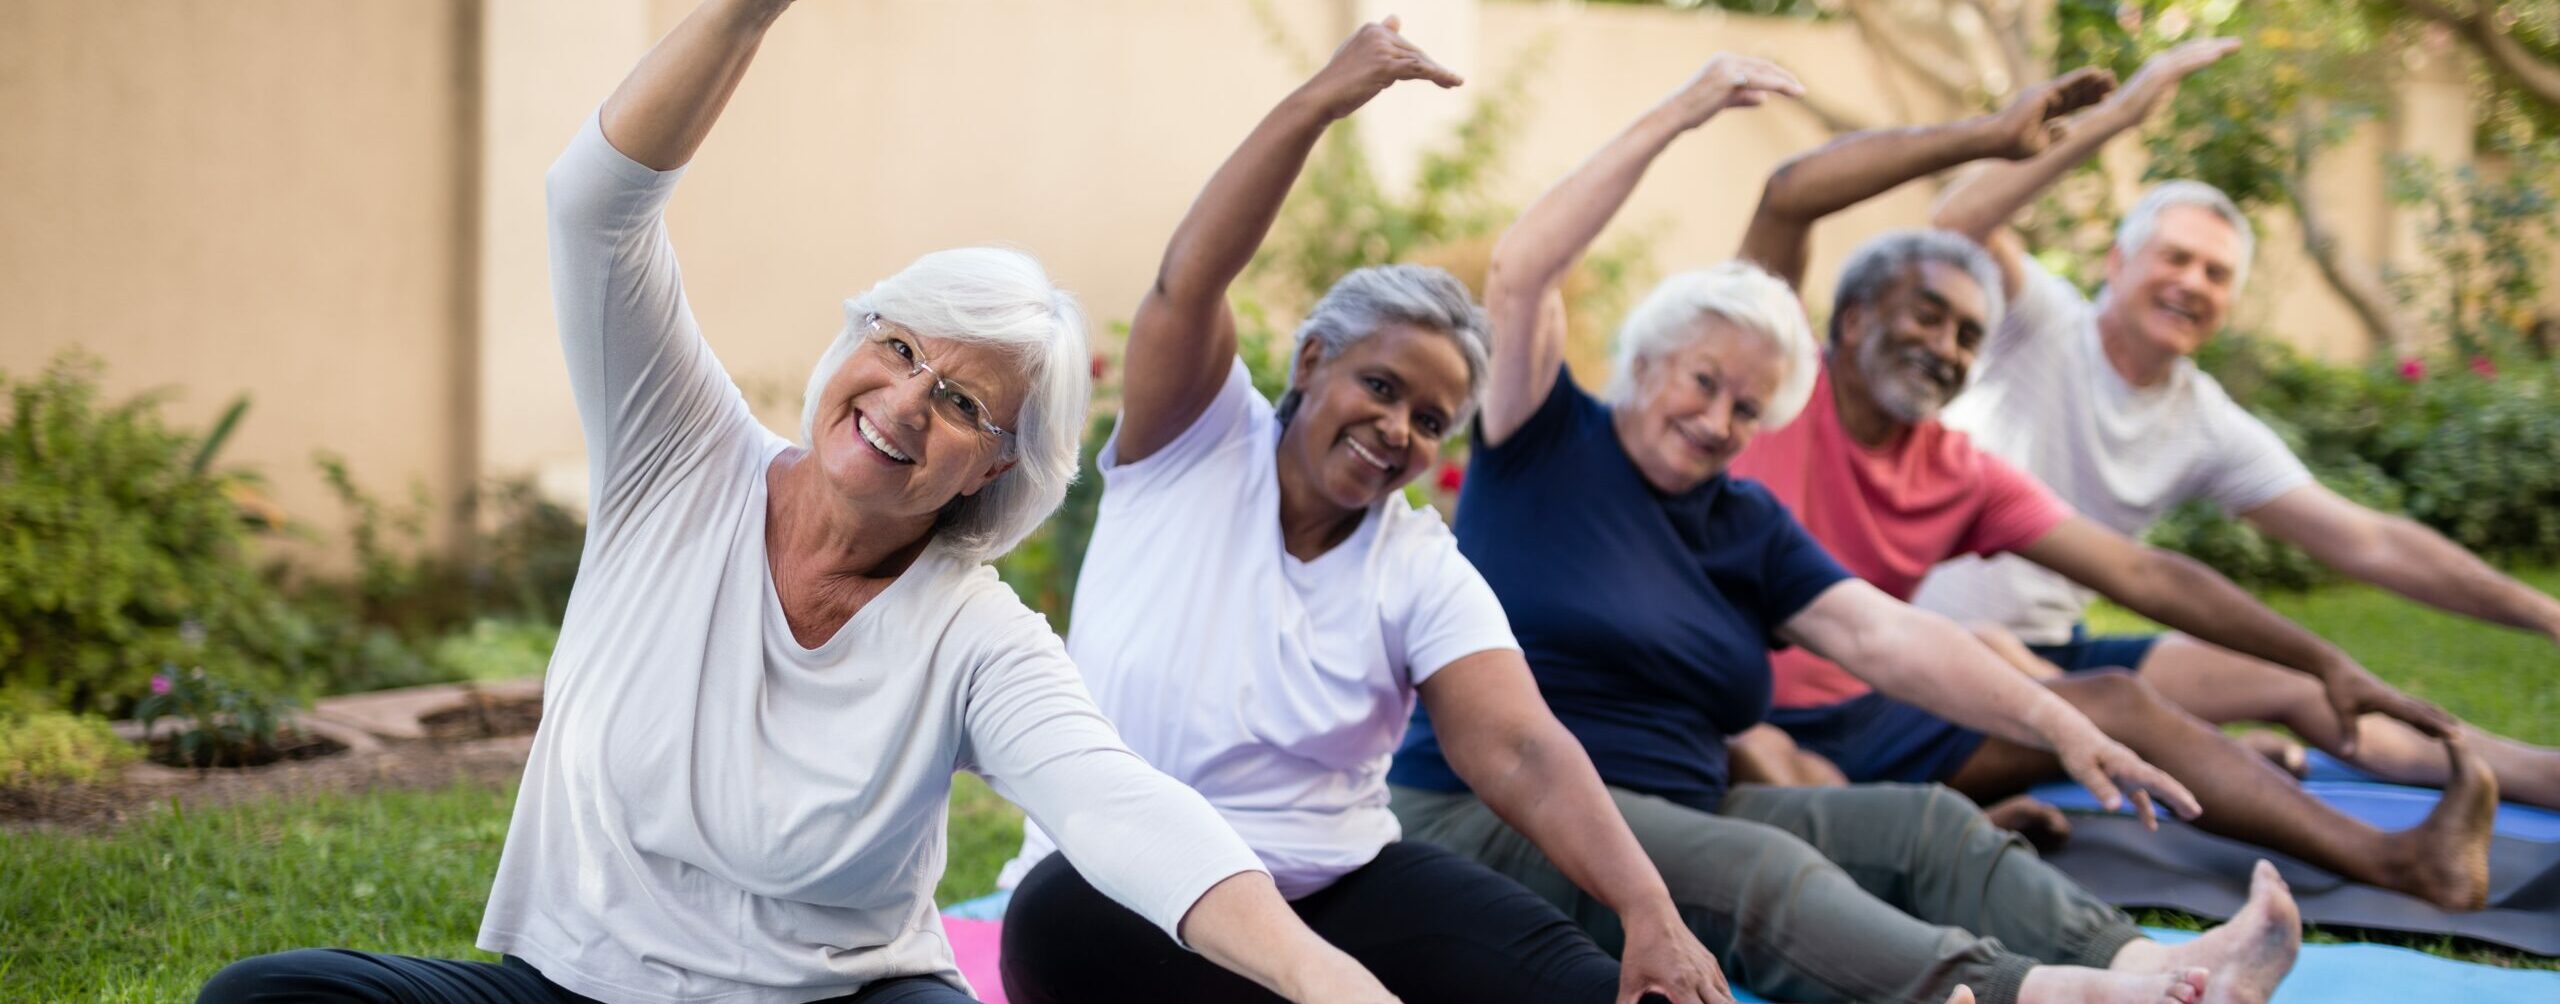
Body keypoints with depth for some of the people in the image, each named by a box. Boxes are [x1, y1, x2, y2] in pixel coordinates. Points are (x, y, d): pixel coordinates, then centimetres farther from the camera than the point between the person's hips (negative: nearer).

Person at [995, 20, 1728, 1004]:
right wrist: (1322, 99, -28)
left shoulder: (1424, 572, 3)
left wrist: (1652, 913, -26)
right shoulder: (1195, 450, 0)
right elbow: (1186, 284, -18)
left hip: (1332, 884, 0)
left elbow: (1523, 751, -10)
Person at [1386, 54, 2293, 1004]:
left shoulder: (1751, 524, 16)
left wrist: (2055, 722, -9)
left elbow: (1887, 635, 5)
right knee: (1763, 872, -33)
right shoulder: (1550, 444, 2)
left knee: (1929, 825, -12)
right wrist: (1672, 117, -16)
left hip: (1682, 810, 7)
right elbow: (1518, 275, -14)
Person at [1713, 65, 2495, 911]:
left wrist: (2328, 664, 3)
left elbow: (2140, 574, 9)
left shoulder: (1962, 475, 11)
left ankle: (2393, 859, -18)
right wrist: (1990, 136, -14)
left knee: (2115, 704, -9)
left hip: (1860, 720, 5)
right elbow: (1790, 195, -19)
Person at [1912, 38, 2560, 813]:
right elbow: (1956, 227, -30)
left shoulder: (2212, 430, 5)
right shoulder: (2042, 325, -8)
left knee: (2300, 685, -12)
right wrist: (2111, 118, -33)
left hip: (2056, 653, 4)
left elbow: (2366, 544, 2)